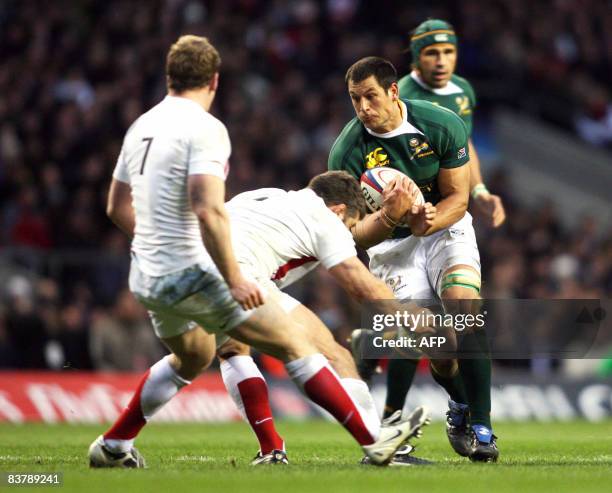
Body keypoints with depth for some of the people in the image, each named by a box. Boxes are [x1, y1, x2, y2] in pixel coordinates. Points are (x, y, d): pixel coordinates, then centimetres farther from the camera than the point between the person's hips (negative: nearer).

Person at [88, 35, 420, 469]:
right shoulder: (204, 128, -13)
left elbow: (117, 208, 19)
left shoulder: (141, 127, 11)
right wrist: (234, 280, -20)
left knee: (192, 357, 32)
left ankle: (112, 447, 33)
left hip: (146, 278, 8)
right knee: (295, 344, -3)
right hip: (190, 274, -8)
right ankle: (374, 440, -5)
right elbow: (208, 211, -24)